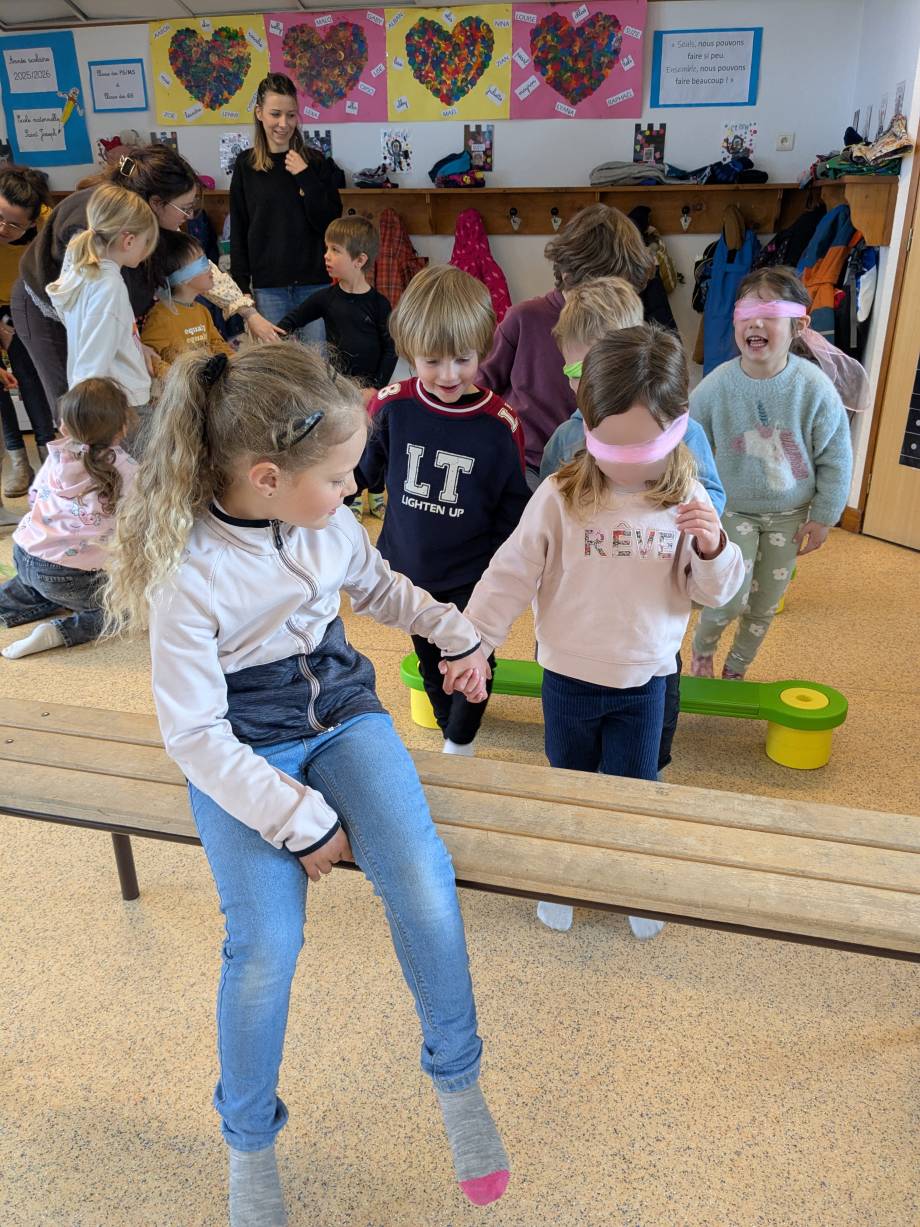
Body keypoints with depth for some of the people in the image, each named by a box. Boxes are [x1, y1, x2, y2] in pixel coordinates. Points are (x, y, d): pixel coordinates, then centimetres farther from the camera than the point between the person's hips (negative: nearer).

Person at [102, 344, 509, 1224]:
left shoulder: (329, 522, -8)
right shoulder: (189, 573, -23)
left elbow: (376, 586, 17)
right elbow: (195, 735, -18)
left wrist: (456, 630, 9)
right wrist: (302, 820, -19)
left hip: (341, 710, 4)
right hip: (242, 749, -3)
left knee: (424, 884, -18)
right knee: (267, 943, -18)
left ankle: (457, 1083, 9)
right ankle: (249, 1143, 14)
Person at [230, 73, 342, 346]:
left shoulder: (316, 162, 4)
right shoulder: (246, 165, 5)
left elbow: (331, 224, -3)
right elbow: (238, 233, 7)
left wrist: (306, 177, -11)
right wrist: (241, 288, 2)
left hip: (315, 283, 0)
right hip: (267, 286, 0)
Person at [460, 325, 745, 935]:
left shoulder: (687, 500, -10)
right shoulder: (560, 495, -18)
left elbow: (715, 591, -3)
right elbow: (511, 574, -11)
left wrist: (712, 549, -23)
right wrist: (473, 640, -13)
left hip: (645, 680, 1)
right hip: (569, 677, 0)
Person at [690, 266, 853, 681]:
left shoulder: (814, 387, -19)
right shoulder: (716, 385, -18)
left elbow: (835, 460, -8)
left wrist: (822, 517, -4)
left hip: (788, 514, 1)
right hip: (733, 508, -1)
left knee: (765, 604, 13)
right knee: (731, 598, -11)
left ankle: (736, 669, 39)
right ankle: (702, 649, 23)